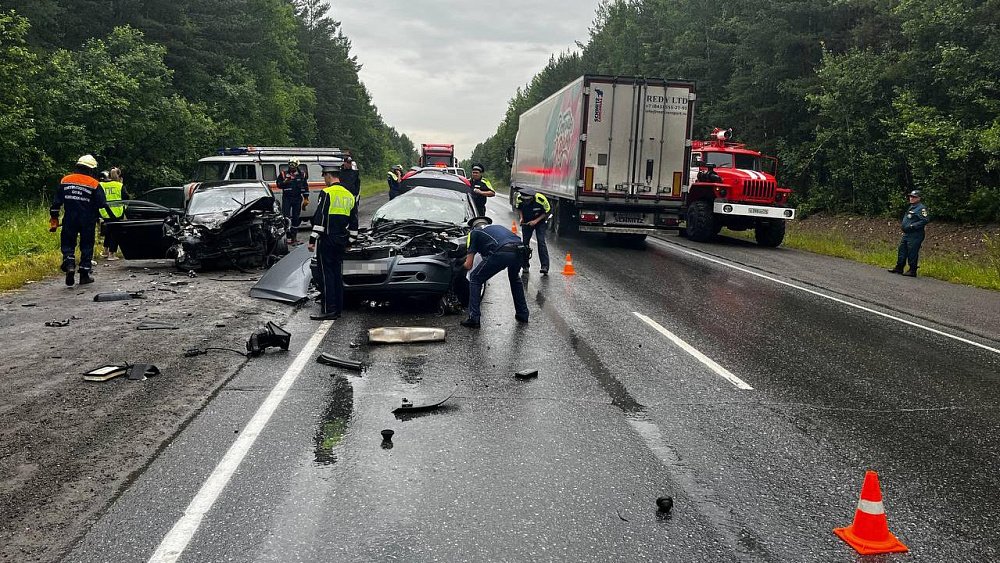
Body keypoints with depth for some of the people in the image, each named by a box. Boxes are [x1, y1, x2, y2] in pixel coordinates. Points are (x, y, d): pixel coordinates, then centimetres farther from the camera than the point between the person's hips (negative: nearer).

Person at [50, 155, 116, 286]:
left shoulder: (65, 180, 5)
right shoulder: (94, 185, -4)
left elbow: (56, 202, 6)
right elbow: (103, 205, -6)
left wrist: (54, 219, 13)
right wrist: (114, 219, 0)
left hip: (69, 220, 2)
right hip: (88, 221, -1)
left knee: (68, 243, 10)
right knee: (86, 246, 8)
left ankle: (69, 265, -14)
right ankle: (84, 274, 10)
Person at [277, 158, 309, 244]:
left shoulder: (301, 174, 4)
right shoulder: (283, 173, 0)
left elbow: (305, 187, 8)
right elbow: (278, 184, 2)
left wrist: (306, 198, 4)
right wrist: (284, 182, -19)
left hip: (297, 199, 2)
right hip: (286, 198, -2)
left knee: (296, 218, 8)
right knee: (286, 216, -8)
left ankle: (294, 236, 18)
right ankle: (288, 236, -7)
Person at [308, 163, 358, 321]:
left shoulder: (326, 193, -11)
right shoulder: (350, 196, 12)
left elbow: (319, 219, -15)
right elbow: (354, 223, 17)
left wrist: (312, 240, -13)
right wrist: (349, 241, 24)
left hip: (326, 241, -7)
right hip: (341, 242, 7)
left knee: (326, 274, -4)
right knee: (338, 275, 11)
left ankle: (328, 310, -5)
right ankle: (338, 309, 14)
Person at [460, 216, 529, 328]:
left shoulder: (474, 232, 25)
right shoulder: (497, 227, 40)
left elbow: (468, 265, 21)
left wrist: (465, 263, 46)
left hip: (502, 253, -5)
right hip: (520, 251, 5)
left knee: (475, 279, 16)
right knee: (515, 278, 36)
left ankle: (474, 318, 9)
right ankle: (523, 314, 37)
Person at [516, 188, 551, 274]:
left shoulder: (541, 199, -31)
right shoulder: (519, 198, -21)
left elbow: (548, 212, -16)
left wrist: (536, 221, -23)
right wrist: (521, 218, -15)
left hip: (540, 220, -3)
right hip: (526, 221, 3)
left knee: (541, 241, -16)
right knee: (525, 242, 0)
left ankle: (545, 266, -19)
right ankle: (525, 265, 13)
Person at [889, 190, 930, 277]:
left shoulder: (921, 208, -11)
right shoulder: (910, 207, 19)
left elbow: (925, 220, -21)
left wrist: (912, 226, -22)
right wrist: (903, 226, 16)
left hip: (915, 236, -10)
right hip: (906, 234, 10)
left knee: (912, 253, -5)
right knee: (901, 251, 12)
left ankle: (912, 271, 1)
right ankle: (899, 268, 21)